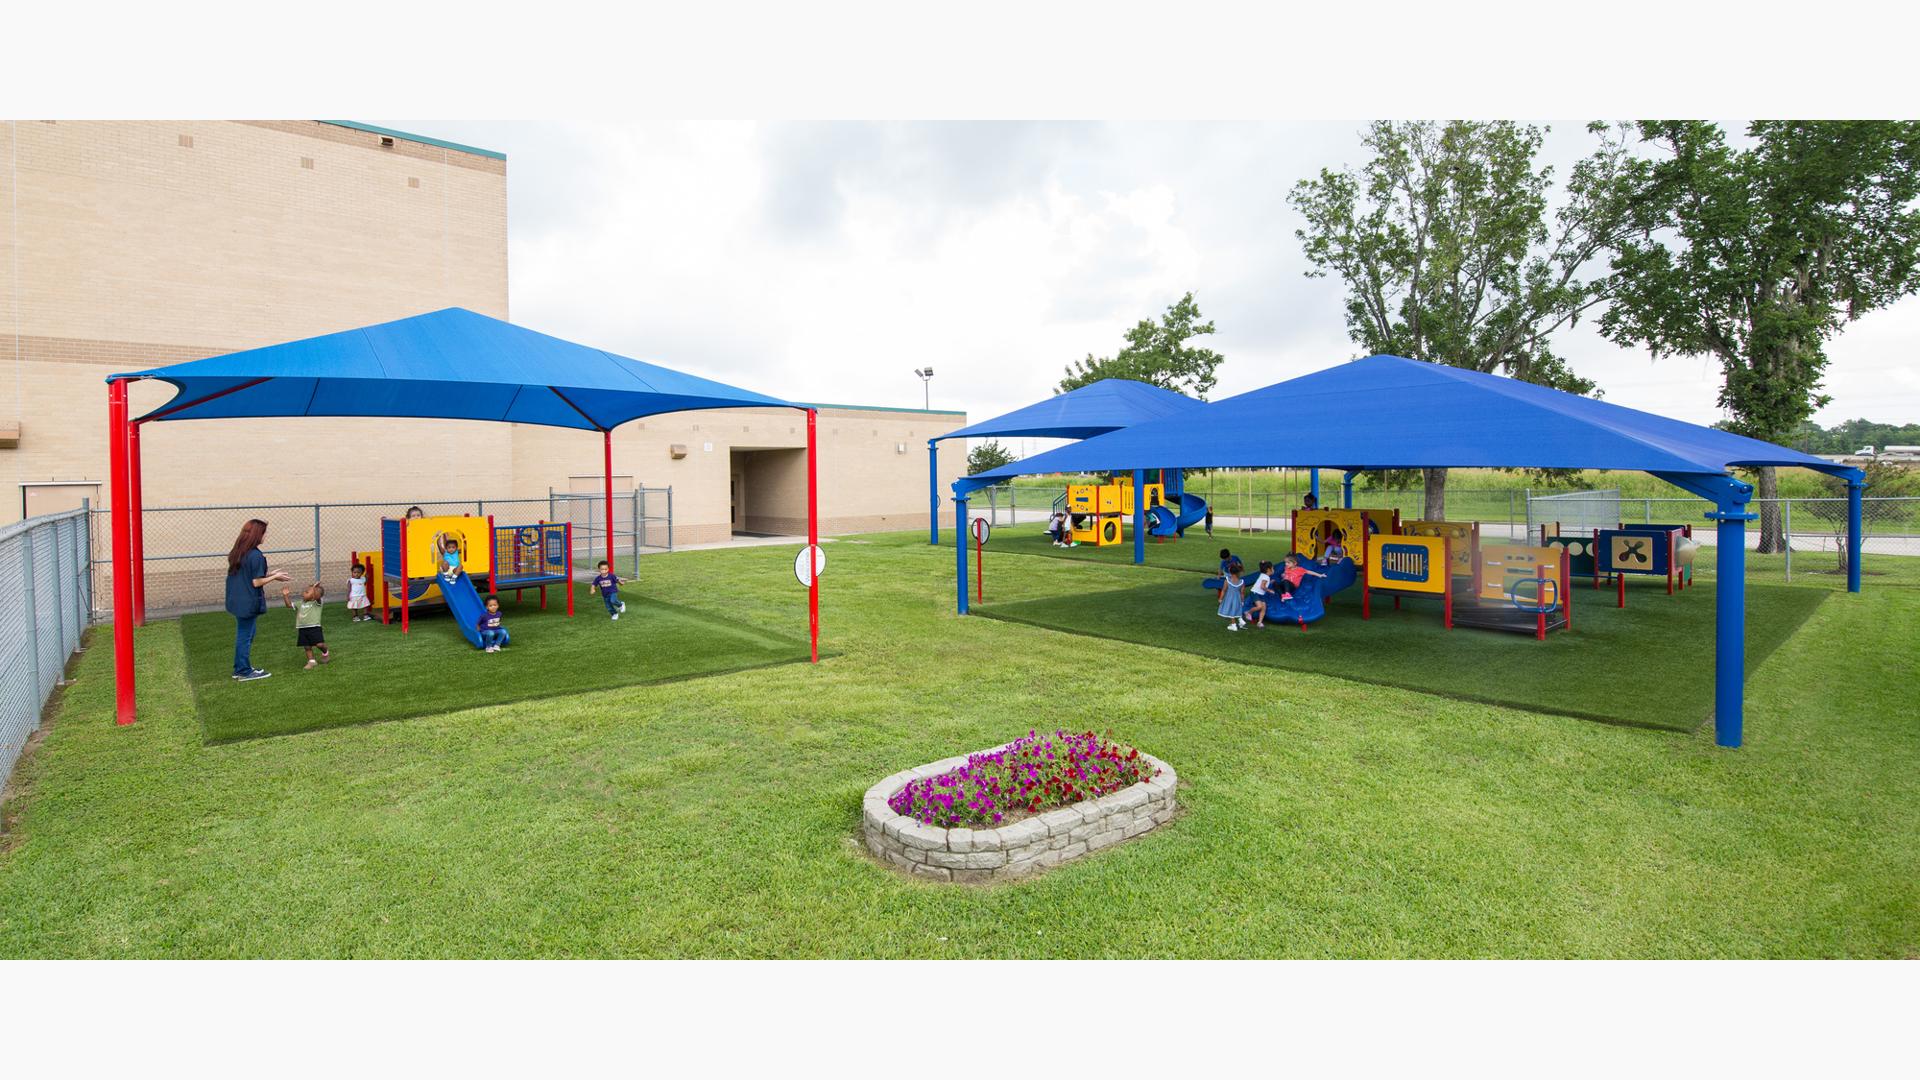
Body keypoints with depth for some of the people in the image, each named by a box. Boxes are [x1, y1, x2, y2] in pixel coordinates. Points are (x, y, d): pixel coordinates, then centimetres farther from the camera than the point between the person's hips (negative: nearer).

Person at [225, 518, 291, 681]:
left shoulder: (237, 553, 8)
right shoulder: (255, 555, -19)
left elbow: (246, 575, 13)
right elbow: (256, 582, -18)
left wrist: (269, 573, 13)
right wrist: (275, 577, -5)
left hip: (237, 600, 9)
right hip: (248, 602, -9)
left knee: (243, 634, 18)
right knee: (246, 635, 1)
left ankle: (241, 668, 26)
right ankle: (244, 672, 10)